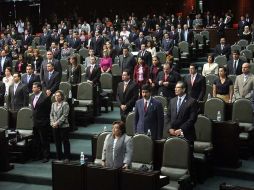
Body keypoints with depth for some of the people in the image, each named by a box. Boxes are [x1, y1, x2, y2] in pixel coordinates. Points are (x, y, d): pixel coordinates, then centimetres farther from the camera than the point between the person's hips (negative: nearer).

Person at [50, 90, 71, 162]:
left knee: (65, 141, 1)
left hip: (63, 126, -5)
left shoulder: (65, 104, -6)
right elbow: (51, 114, 11)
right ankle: (59, 157, 19)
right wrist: (52, 123, -5)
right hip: (55, 127, 5)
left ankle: (67, 157, 8)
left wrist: (57, 123, -17)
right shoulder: (53, 104, 13)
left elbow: (64, 115, -12)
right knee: (57, 142, 10)